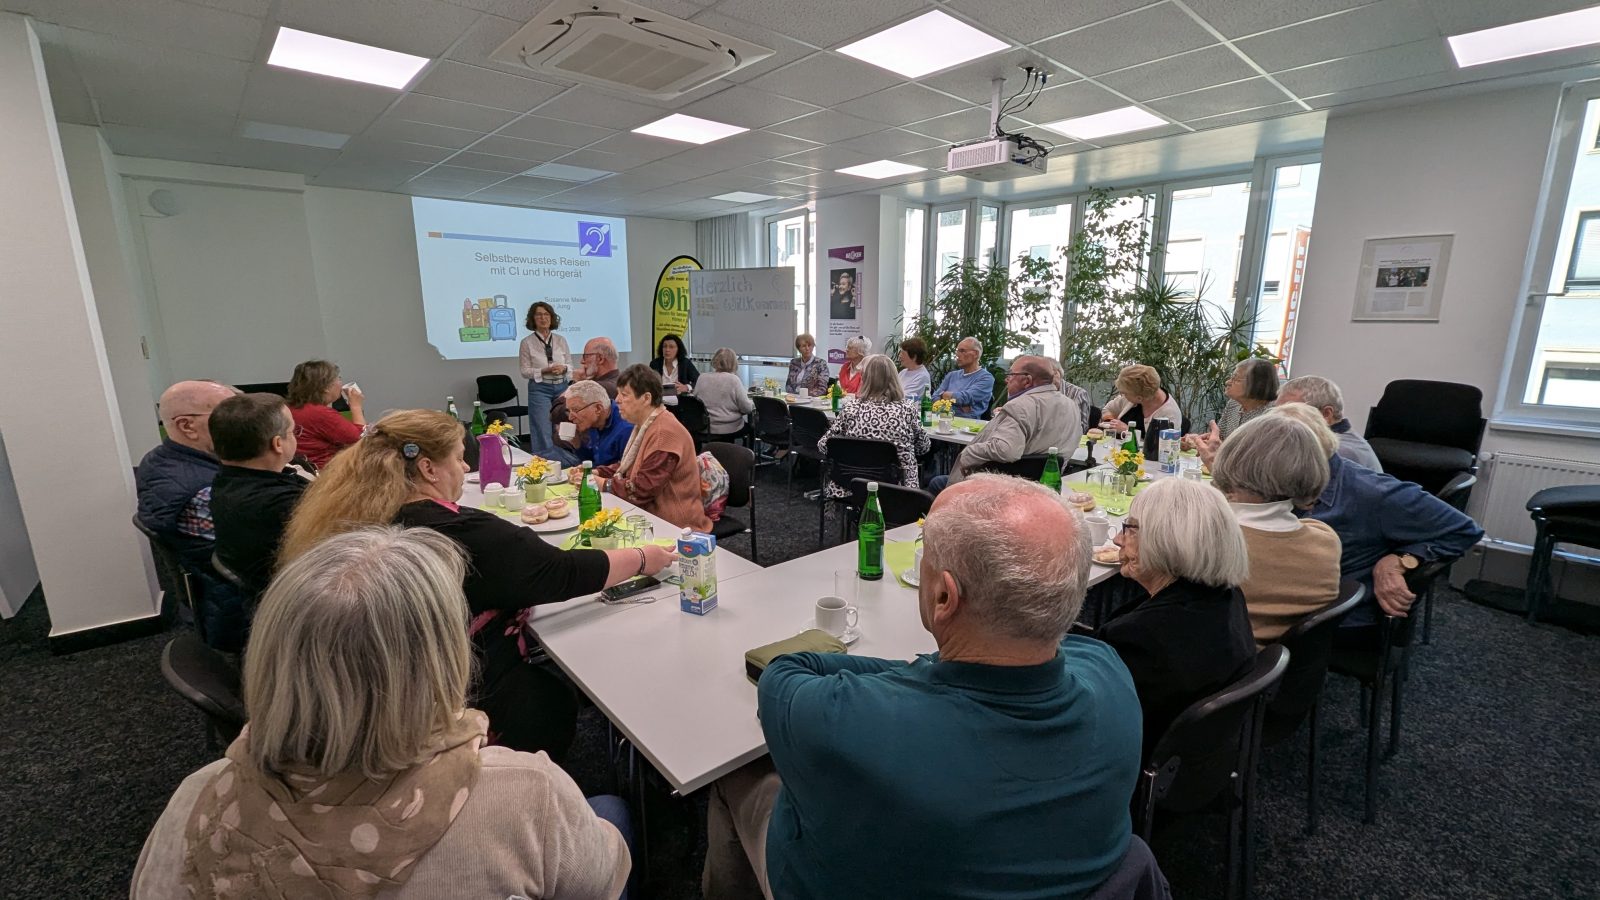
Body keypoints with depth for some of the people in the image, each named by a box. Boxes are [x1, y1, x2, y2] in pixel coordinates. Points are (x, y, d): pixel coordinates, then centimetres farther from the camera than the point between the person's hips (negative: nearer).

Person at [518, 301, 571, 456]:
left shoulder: (561, 340, 7)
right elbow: (525, 371, -2)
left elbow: (570, 365, 10)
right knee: (543, 430, -5)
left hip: (562, 387, 3)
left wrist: (563, 368, -12)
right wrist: (544, 371, -16)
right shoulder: (527, 342, -1)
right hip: (539, 389, -3)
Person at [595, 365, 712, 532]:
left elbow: (643, 488, -24)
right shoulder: (645, 425, 11)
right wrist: (598, 473, 4)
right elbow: (628, 466, 20)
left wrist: (604, 485, -13)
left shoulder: (664, 433, -23)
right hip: (652, 514, 9)